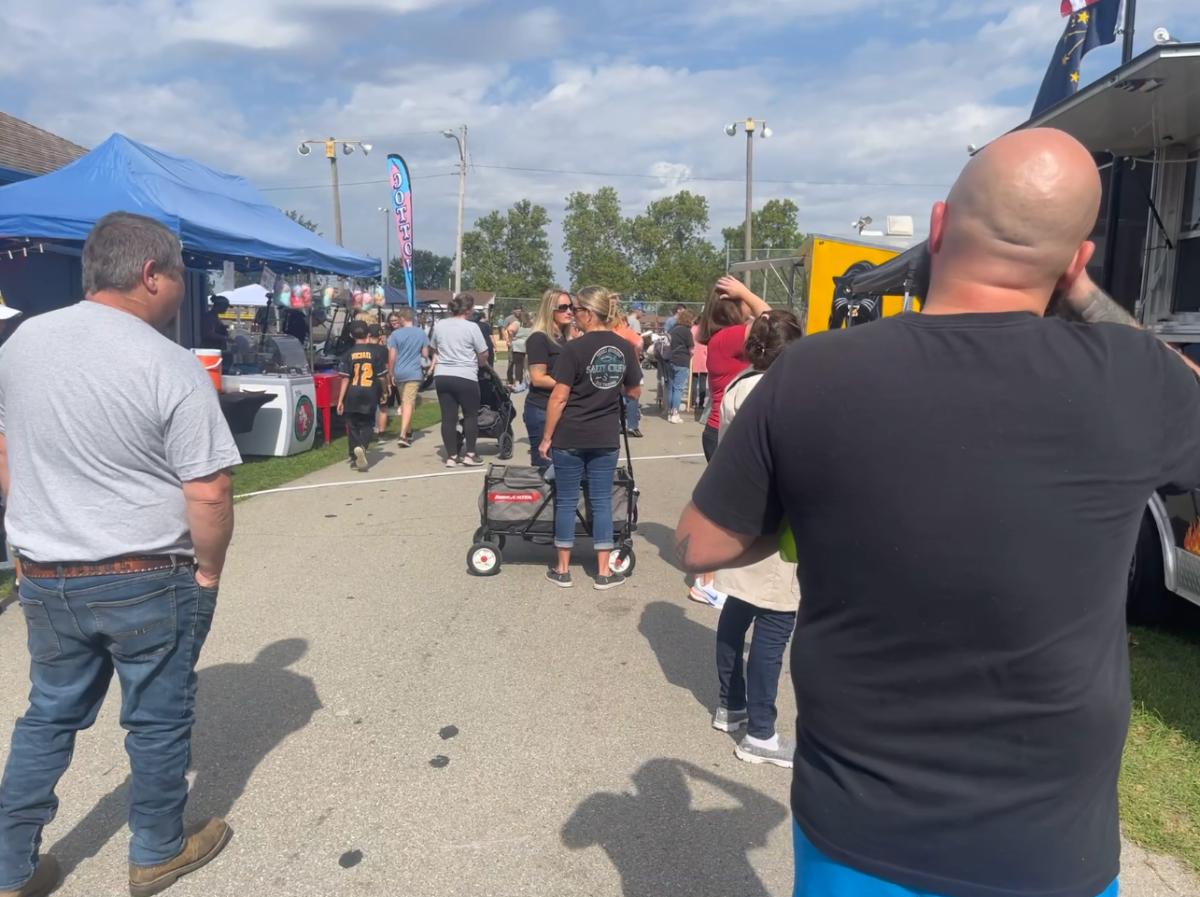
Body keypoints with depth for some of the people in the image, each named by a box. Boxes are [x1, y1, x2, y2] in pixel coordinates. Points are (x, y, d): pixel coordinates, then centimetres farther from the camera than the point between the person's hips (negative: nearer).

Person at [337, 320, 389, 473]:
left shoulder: (349, 354, -1)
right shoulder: (376, 351, -2)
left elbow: (345, 379, -4)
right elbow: (382, 377, -1)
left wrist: (340, 400, 0)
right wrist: (383, 388, 20)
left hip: (352, 395, 1)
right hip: (370, 394, 0)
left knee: (353, 426, 14)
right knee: (367, 424, 10)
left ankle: (354, 458, 14)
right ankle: (362, 447, -18)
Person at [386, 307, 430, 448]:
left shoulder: (395, 334, -3)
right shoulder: (421, 333, 0)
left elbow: (392, 357, -3)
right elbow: (425, 354, 5)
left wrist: (391, 374, 7)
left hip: (399, 373, 1)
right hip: (414, 373, -1)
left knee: (404, 402, 17)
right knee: (408, 403, -6)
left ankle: (408, 431, 28)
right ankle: (403, 435, -18)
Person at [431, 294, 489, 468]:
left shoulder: (439, 325, 8)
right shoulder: (472, 327, -8)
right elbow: (484, 354, -4)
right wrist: (480, 363, 18)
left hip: (442, 376, 5)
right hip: (465, 377, -5)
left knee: (448, 417, 6)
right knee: (471, 415, 9)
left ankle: (451, 456, 9)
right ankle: (469, 455, 8)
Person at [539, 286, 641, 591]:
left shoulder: (575, 348, -13)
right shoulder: (625, 348, 0)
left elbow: (559, 398, -13)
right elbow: (634, 391, 12)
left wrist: (547, 437, -5)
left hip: (570, 438, -3)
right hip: (606, 438, 4)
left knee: (566, 501, 8)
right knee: (602, 502, 9)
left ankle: (562, 570, 17)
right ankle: (604, 573, 14)